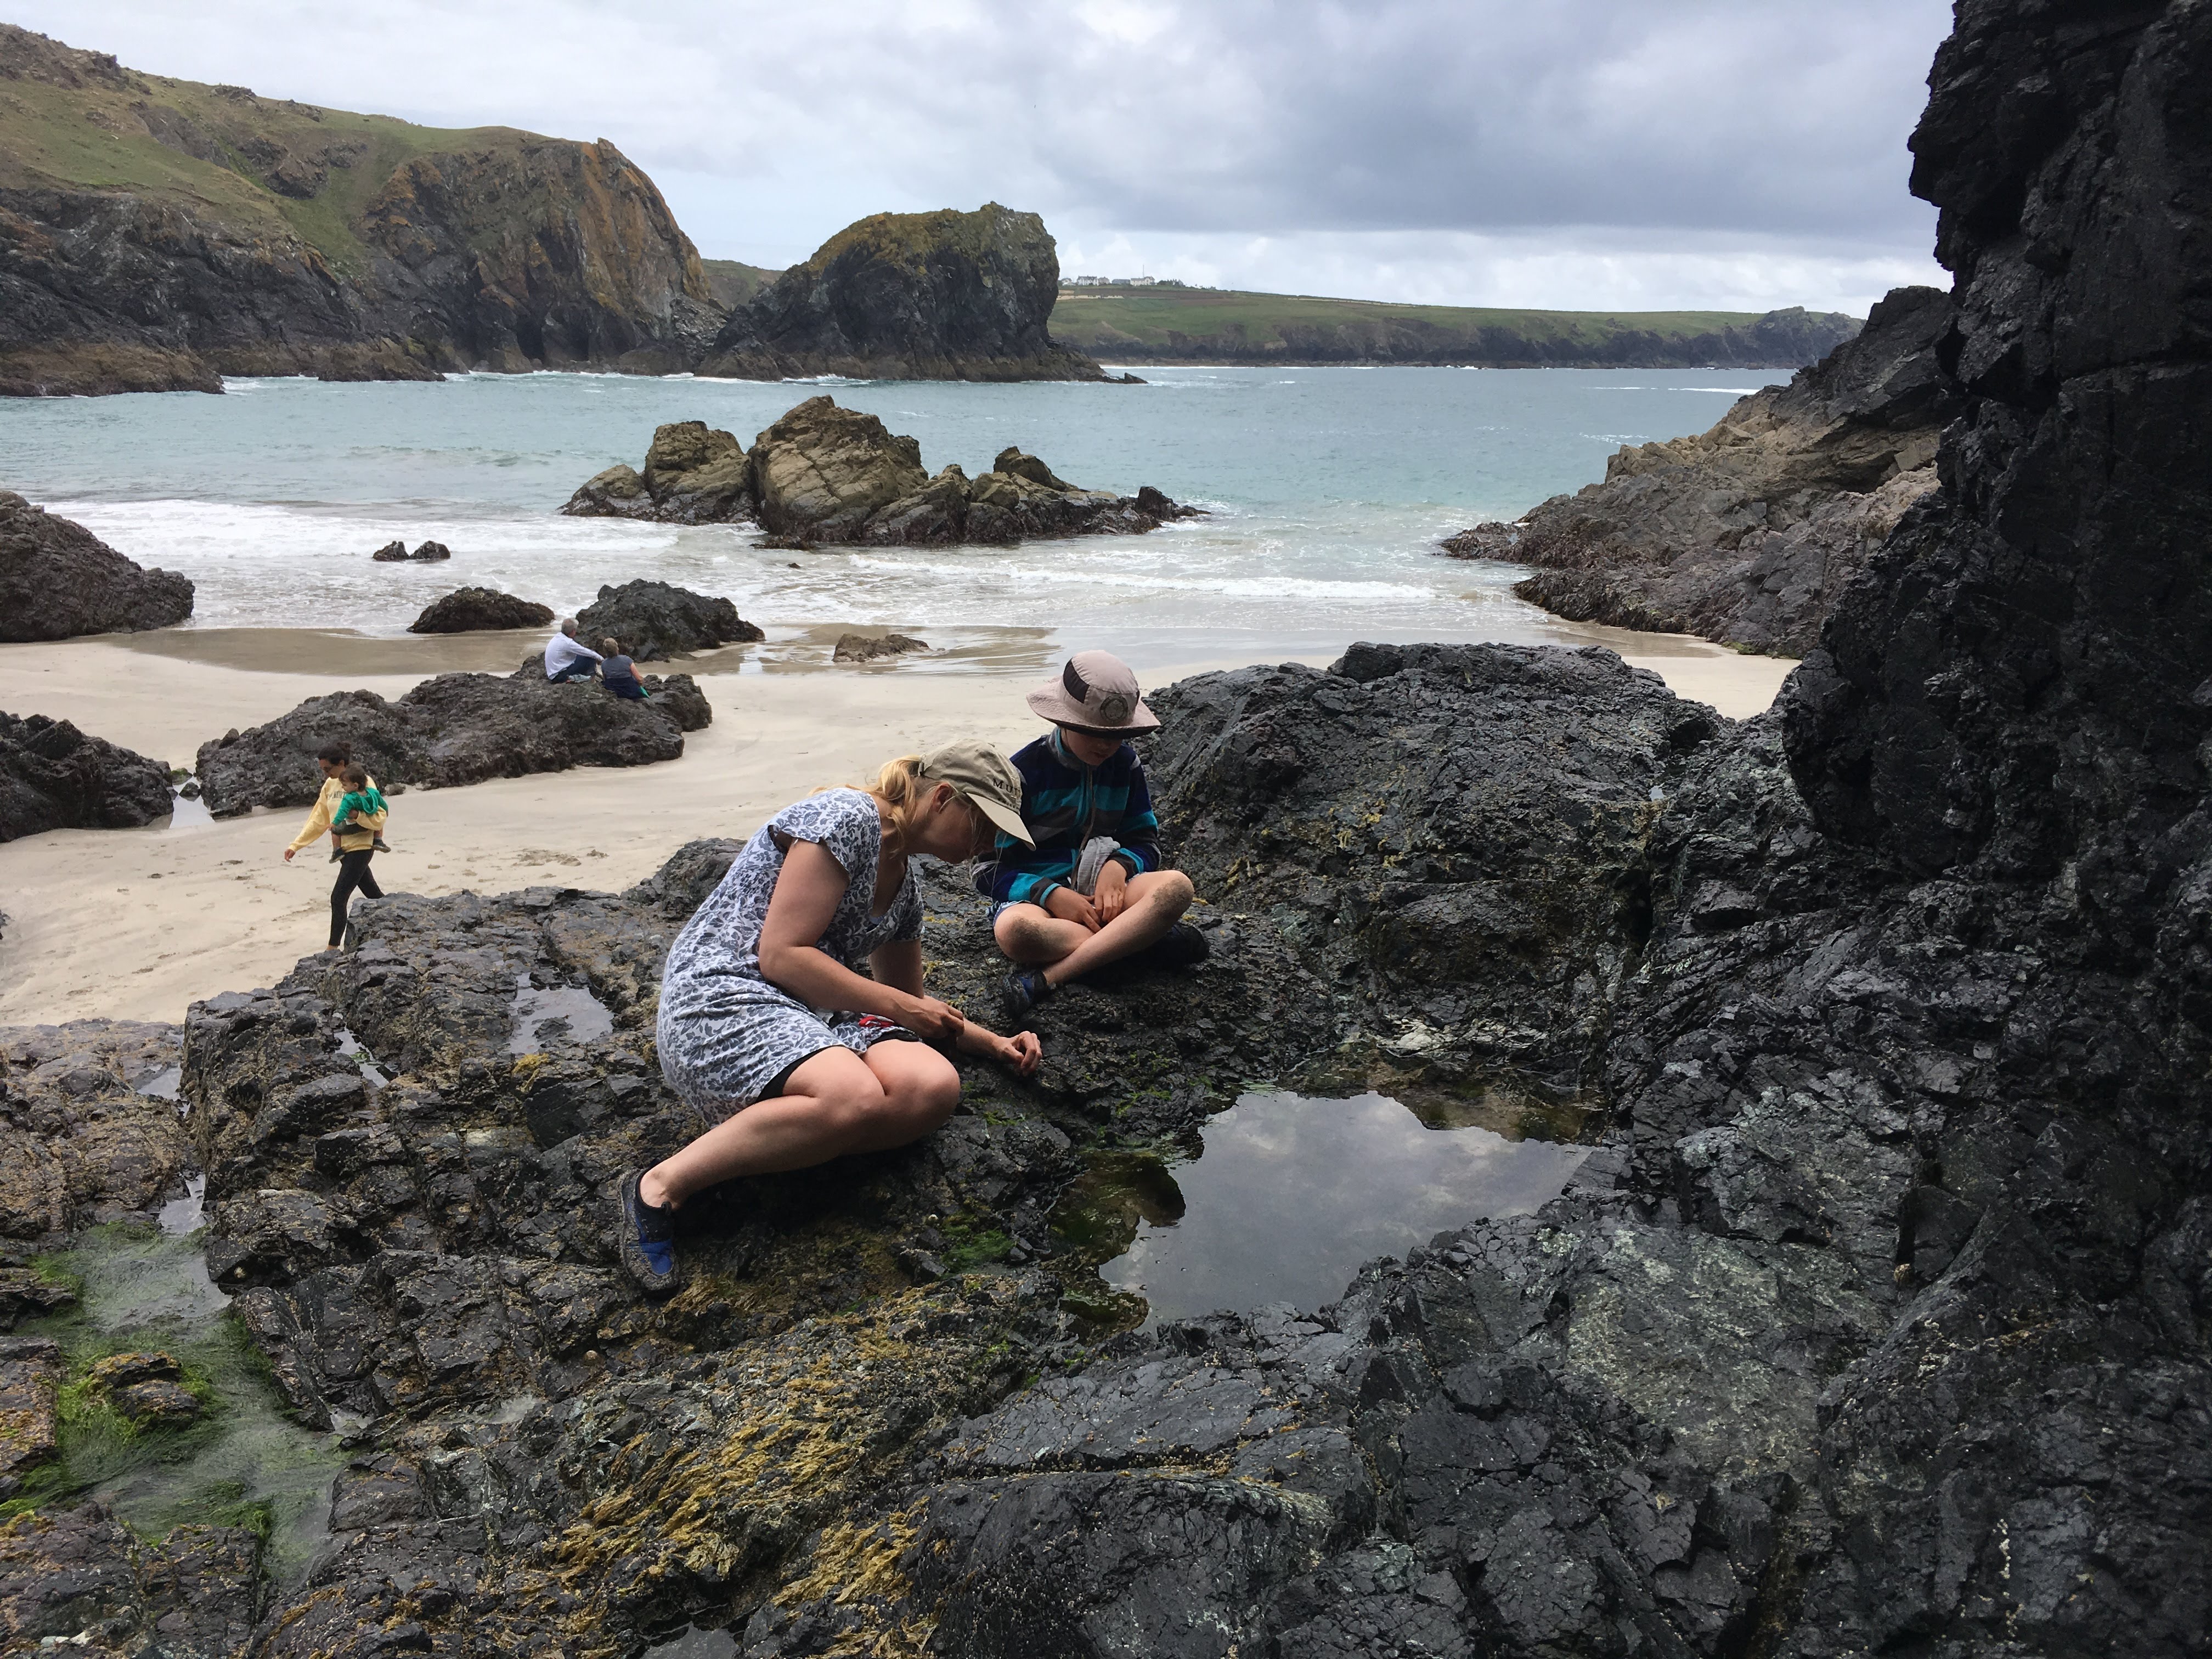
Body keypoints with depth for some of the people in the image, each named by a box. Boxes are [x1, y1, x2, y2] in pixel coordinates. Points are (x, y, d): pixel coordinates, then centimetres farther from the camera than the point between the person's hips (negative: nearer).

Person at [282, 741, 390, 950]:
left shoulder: (364, 783, -14)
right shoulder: (330, 785, 8)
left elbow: (379, 819, -17)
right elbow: (318, 820, 13)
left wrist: (356, 814, -33)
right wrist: (295, 845, 8)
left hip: (360, 847, -7)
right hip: (342, 848, 7)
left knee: (338, 898, -9)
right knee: (373, 895, 14)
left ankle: (333, 948, -1)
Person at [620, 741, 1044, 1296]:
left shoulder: (904, 884, 20)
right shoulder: (848, 817, -8)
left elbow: (909, 999, 33)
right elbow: (781, 955, -14)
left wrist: (993, 1043, 19)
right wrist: (899, 1008, -9)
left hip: (814, 1017, 8)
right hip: (721, 999, -8)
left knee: (935, 1086, -21)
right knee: (855, 1097, -36)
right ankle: (662, 1185, -22)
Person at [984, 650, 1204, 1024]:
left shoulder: (1124, 763, 5)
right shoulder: (1025, 771, -7)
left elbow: (1145, 842, 9)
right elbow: (997, 869, -8)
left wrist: (1118, 867, -16)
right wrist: (1052, 895, -26)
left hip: (1102, 890, 4)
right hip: (1037, 893, -3)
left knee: (1177, 885, -29)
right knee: (1014, 931, -41)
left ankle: (1048, 977, -36)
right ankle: (1145, 935, -25)